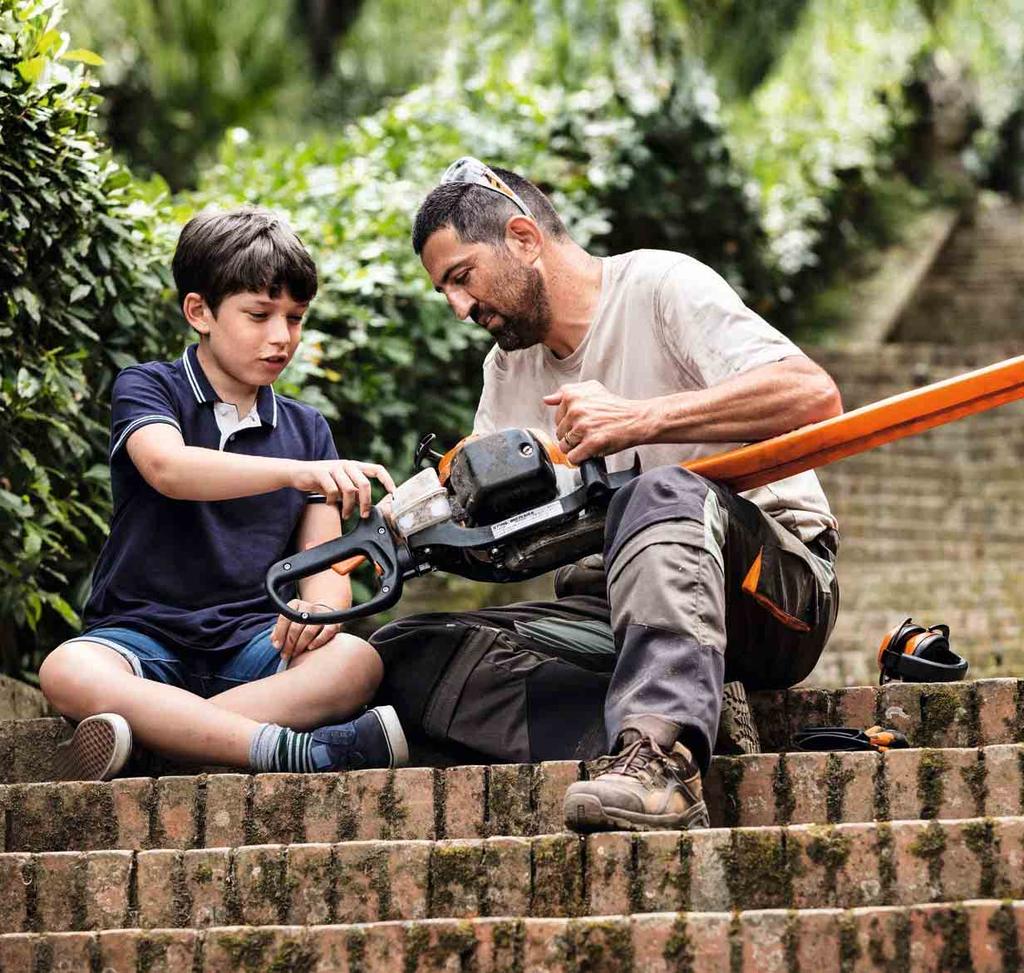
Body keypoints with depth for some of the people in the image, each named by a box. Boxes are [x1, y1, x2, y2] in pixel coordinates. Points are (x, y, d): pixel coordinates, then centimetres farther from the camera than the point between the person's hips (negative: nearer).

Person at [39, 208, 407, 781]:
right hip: (145, 634, -3)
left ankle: (150, 730, -35)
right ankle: (287, 748, -46)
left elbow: (324, 562, 8)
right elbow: (167, 468, -21)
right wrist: (295, 472, -37)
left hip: (252, 640, 3)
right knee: (68, 671, -37)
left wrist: (320, 607, -18)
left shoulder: (307, 430, 17)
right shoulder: (147, 389, 3)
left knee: (357, 661, -29)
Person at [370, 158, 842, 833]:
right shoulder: (509, 370, 19)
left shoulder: (661, 285, -4)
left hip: (779, 584, -7)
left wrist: (639, 420, -26)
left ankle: (657, 752, -58)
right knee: (401, 652, -12)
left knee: (665, 494, -39)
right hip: (615, 613, 7)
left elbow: (814, 395, -19)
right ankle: (683, 730, -29)